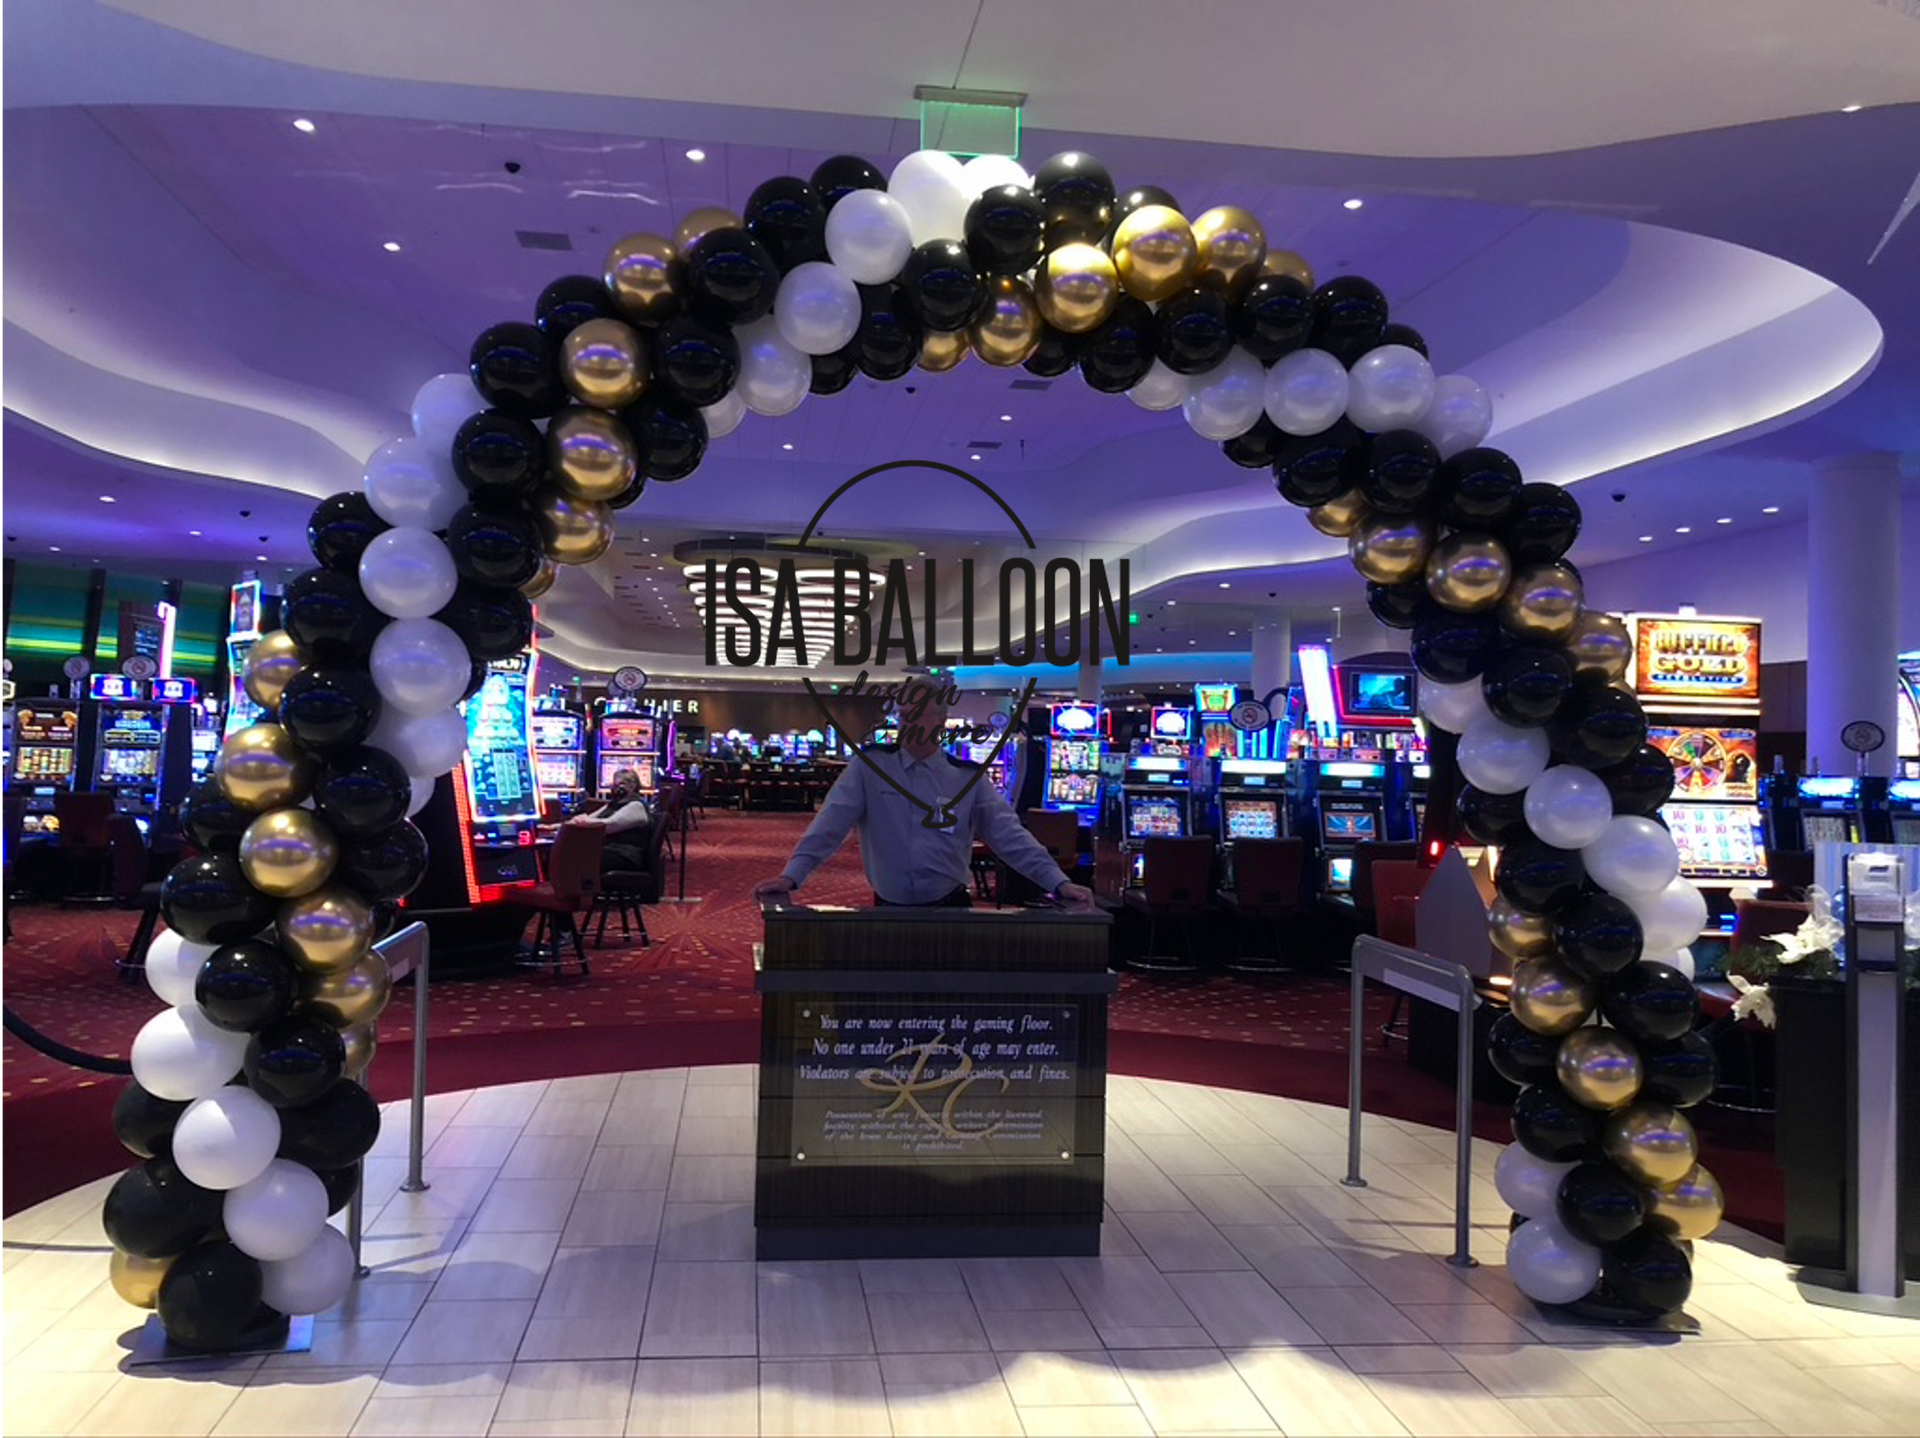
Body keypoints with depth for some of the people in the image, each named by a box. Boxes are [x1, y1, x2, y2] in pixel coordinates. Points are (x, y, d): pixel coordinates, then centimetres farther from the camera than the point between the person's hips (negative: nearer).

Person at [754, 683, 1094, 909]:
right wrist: (790, 876, -20)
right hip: (889, 912, 0)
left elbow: (1010, 835, 0)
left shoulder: (969, 777, 2)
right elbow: (830, 824, -8)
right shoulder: (869, 765, 0)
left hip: (950, 911, 0)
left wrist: (1059, 883, -10)